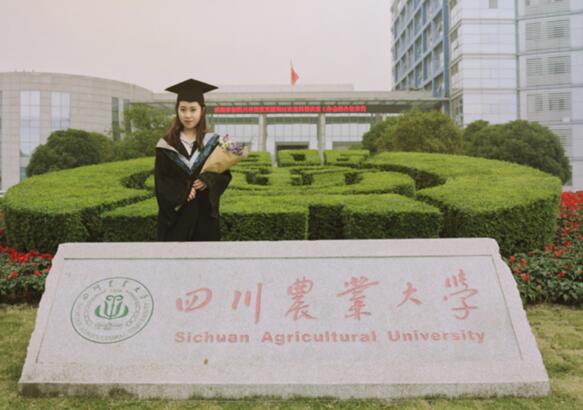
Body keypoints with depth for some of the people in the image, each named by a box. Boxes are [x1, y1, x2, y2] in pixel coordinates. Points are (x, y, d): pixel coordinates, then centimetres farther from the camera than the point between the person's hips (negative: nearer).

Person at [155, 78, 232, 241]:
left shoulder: (212, 142, 2)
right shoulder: (167, 144, 1)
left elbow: (224, 175, 1)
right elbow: (161, 183, -2)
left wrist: (208, 181, -19)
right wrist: (183, 193, -17)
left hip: (204, 214, 1)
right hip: (176, 215, 0)